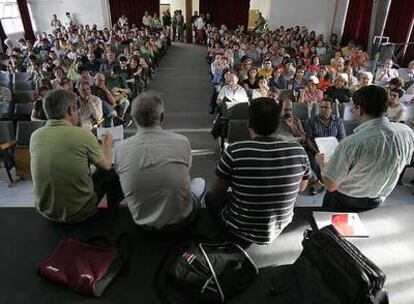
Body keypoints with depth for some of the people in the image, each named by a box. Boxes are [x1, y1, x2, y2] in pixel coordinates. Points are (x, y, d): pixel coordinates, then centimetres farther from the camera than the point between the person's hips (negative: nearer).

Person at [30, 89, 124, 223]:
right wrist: (108, 144, 15)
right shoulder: (83, 134, -21)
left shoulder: (35, 136, -6)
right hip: (78, 213, -5)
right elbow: (107, 165, -5)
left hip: (45, 210, 6)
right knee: (110, 174, 16)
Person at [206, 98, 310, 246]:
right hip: (279, 230, 4)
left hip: (241, 234, -3)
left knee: (210, 197, 23)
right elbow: (302, 187, 3)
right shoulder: (298, 152, -17)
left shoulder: (235, 151, -27)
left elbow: (218, 193, -11)